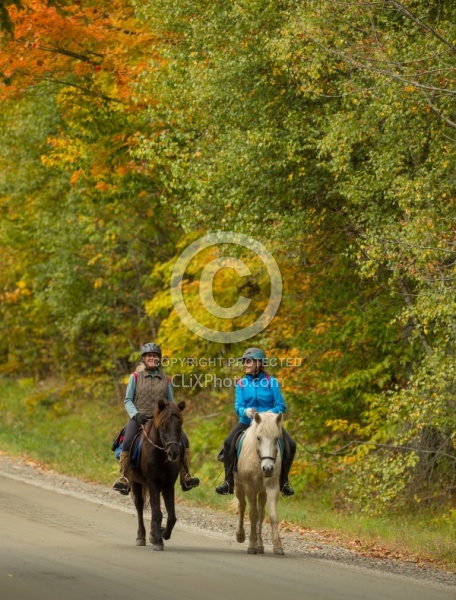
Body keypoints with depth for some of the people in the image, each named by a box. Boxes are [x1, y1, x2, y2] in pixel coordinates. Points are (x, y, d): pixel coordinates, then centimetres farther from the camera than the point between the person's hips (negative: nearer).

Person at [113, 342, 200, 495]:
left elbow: (171, 403, 16)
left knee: (183, 439, -20)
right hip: (139, 418, -2)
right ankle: (124, 478, -22)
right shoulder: (135, 377, 7)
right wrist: (136, 414, -14)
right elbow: (128, 400, 4)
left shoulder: (166, 380, 14)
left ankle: (185, 477, -14)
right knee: (127, 441, -32)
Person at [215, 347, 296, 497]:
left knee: (290, 445, -20)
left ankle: (284, 481, -2)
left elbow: (281, 406, -3)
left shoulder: (271, 382, -2)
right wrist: (245, 412, -26)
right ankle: (229, 481, -14)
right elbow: (238, 406, -3)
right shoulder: (241, 384, 5)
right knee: (228, 443, -25)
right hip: (247, 422, 1)